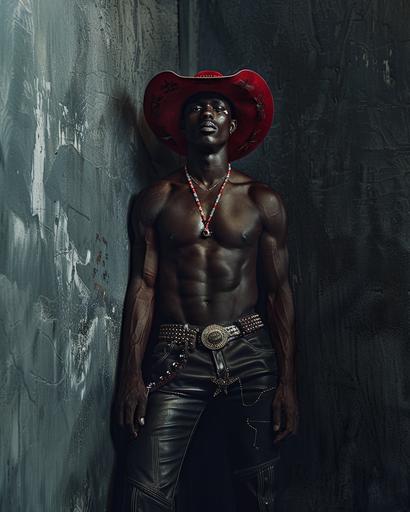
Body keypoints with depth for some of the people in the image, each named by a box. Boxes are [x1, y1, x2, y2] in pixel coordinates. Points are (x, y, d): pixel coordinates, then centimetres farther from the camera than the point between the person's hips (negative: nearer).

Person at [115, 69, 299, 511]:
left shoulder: (262, 201, 6)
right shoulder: (155, 200, 6)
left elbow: (278, 292, 5)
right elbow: (142, 287, 3)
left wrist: (287, 382, 0)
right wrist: (131, 375, -4)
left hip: (249, 354, 1)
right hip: (176, 357, 0)